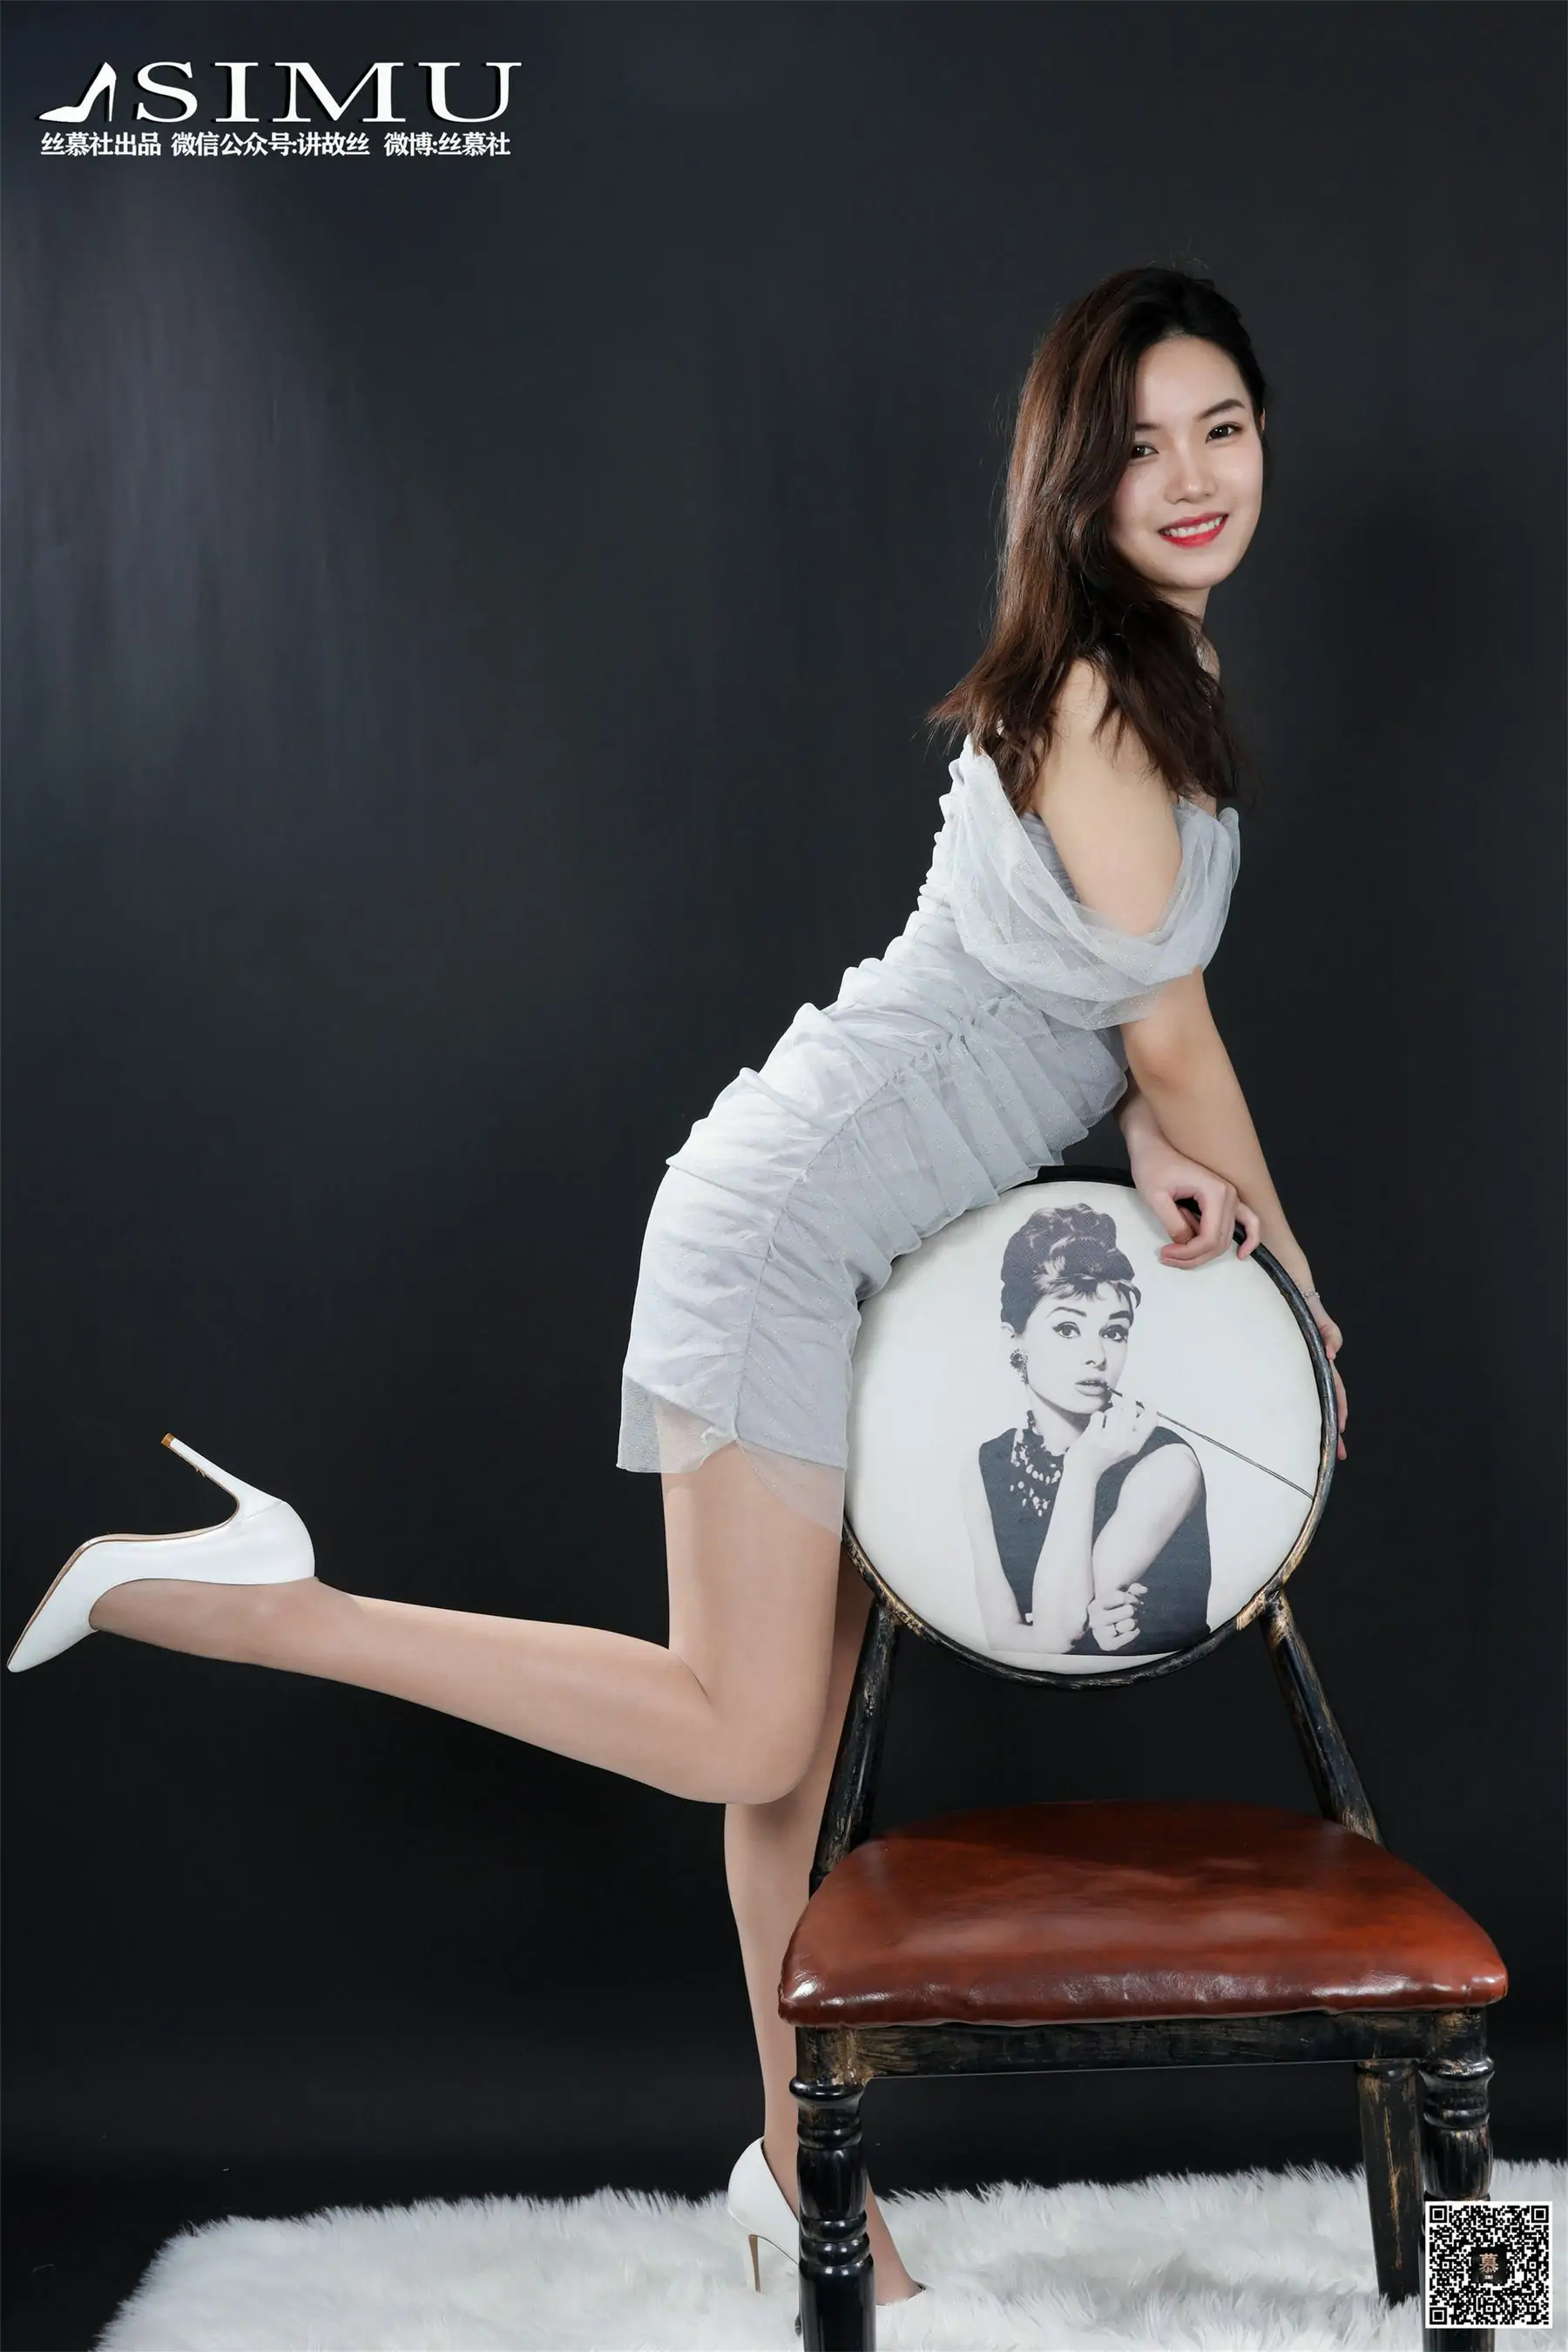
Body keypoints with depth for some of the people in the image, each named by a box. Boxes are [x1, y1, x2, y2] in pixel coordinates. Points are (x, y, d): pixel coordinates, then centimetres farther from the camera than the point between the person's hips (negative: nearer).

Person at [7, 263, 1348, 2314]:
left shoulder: (1163, 670, 14)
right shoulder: (1096, 697, -16)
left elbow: (1115, 990, 18)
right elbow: (1169, 1025, -10)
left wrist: (1160, 1148, -1)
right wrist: (1283, 1252, 6)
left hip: (878, 1248, 9)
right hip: (800, 1217, -9)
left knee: (812, 1716, 12)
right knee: (743, 1736, -10)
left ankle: (800, 2167, 22)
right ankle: (260, 1604, -6)